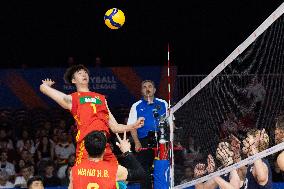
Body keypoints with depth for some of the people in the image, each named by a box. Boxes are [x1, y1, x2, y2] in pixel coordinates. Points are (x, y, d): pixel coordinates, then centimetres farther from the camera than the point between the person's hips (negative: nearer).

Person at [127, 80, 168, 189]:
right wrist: (137, 143, -8)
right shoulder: (136, 106, 9)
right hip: (144, 142, -1)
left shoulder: (163, 104, 13)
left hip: (161, 140, 1)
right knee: (144, 168, -2)